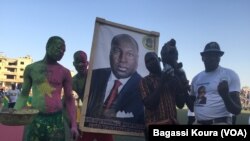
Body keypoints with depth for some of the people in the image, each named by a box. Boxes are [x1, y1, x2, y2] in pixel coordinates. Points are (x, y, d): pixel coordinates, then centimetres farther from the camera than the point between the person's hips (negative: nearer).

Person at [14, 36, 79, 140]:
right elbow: (24, 94, 12)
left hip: (56, 119, 0)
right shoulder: (31, 68, 5)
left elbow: (69, 99, 5)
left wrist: (73, 125, -1)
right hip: (34, 118, 1)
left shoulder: (65, 72, 2)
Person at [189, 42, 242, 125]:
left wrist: (226, 96, -26)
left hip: (220, 121, -5)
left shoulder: (230, 75, -4)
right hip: (198, 122, 5)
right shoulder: (196, 78, 12)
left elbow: (237, 110, -8)